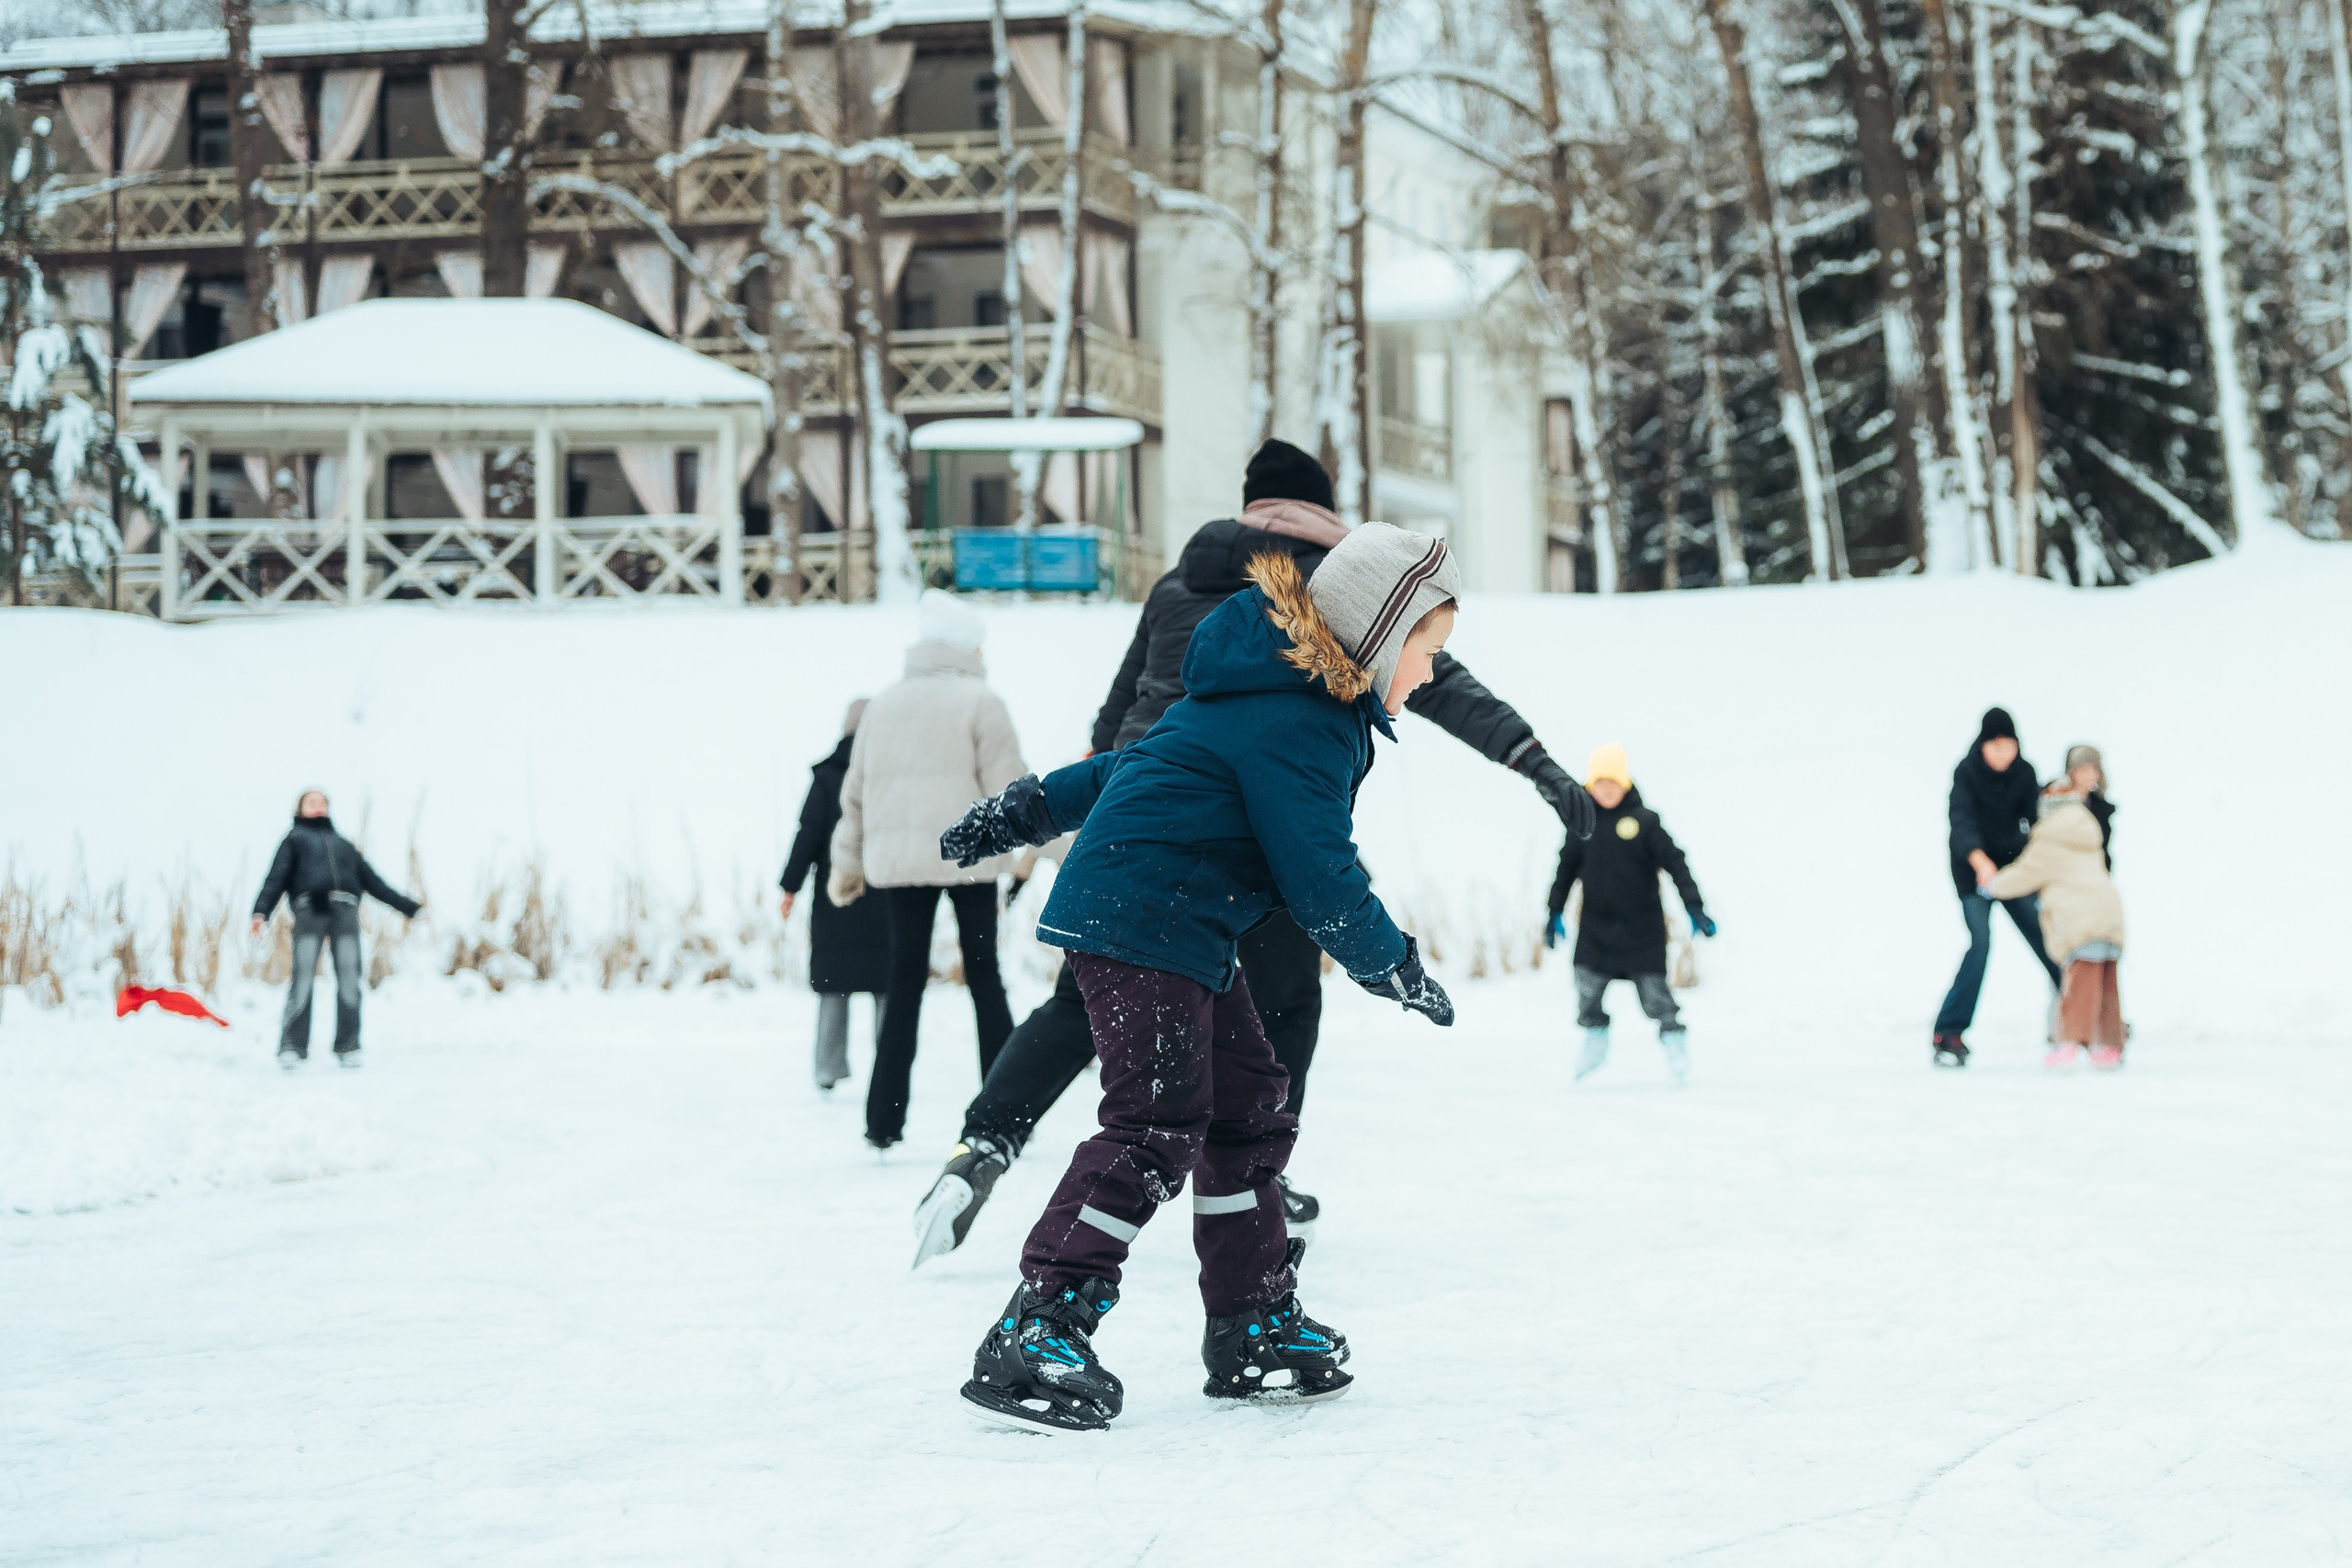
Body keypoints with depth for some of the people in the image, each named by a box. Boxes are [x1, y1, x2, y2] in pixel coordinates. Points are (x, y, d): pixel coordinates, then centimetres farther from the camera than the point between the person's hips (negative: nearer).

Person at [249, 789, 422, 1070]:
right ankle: (291, 1047, -15)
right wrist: (261, 911, -8)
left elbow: (373, 881, 32)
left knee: (349, 977, -6)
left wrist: (406, 905, 26)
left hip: (345, 910, 4)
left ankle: (348, 1047, -5)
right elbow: (276, 877, 7)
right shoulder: (295, 839, 21)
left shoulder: (344, 845, 33)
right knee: (303, 975, -13)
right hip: (310, 909, -3)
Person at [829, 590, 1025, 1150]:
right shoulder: (980, 701, -3)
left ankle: (884, 1119, 1)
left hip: (896, 860, 4)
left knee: (904, 982, 7)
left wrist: (846, 863, 22)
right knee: (984, 977, 5)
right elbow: (1008, 784, -8)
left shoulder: (882, 704, 12)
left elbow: (856, 792, 15)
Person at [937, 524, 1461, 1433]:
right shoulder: (1299, 718, -17)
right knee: (1158, 1122, -17)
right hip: (1138, 921, -11)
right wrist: (1393, 966, -4)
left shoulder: (1287, 691, 17)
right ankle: (1035, 1334, -20)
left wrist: (1026, 813, 28)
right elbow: (1317, 874, -18)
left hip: (1189, 932, 11)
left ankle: (1255, 1330, 21)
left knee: (1249, 1112, 12)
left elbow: (1146, 763, 23)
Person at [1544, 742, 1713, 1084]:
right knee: (1587, 989, 2)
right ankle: (1595, 1039, 26)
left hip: (1641, 925, -3)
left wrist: (1694, 909, -10)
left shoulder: (1644, 821, -7)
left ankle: (1674, 1042, 15)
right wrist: (1556, 913, 12)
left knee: (1654, 990, -3)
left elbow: (1676, 865, -5)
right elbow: (1566, 869, 12)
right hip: (1595, 927, 3)